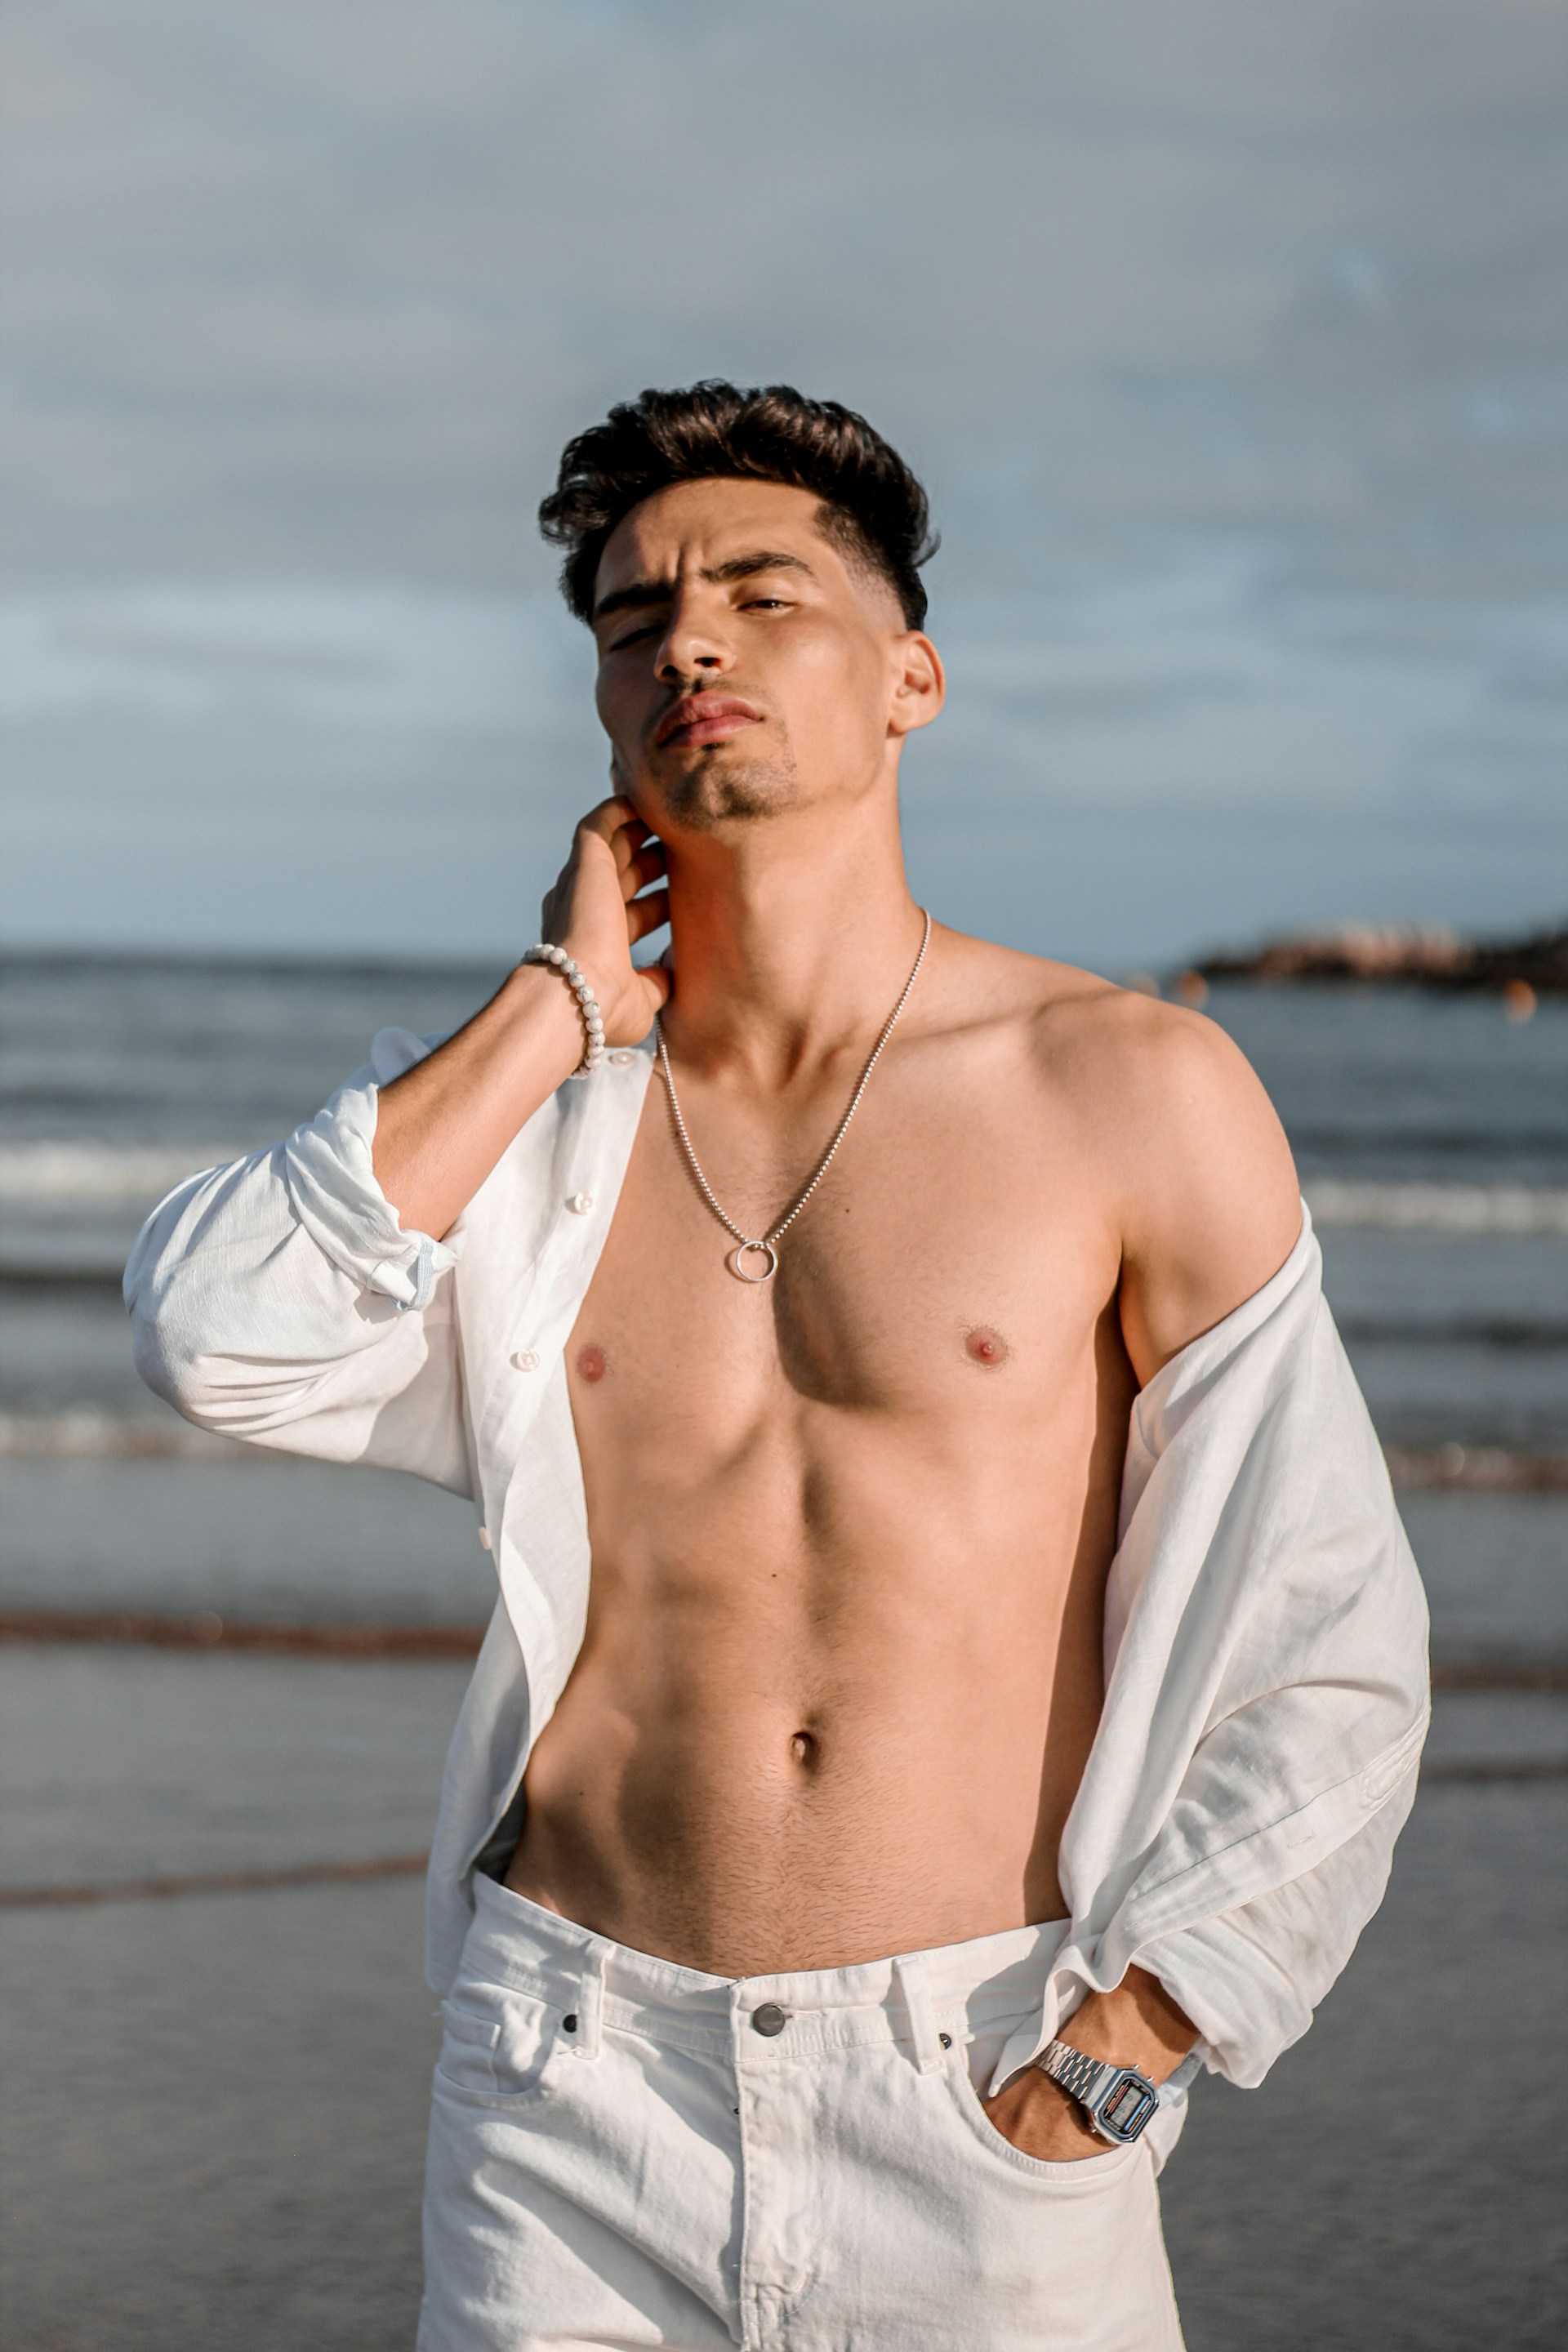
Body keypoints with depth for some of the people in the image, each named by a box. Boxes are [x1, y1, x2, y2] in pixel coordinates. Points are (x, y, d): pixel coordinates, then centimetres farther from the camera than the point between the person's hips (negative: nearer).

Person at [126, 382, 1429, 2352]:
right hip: (577, 2091, 2)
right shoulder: (504, 1092, 6)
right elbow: (216, 1341, -13)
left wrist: (1095, 2077, -8)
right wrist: (570, 1007, -7)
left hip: (986, 2107, -2)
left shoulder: (1135, 1096, -2)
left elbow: (1325, 1668, -1)